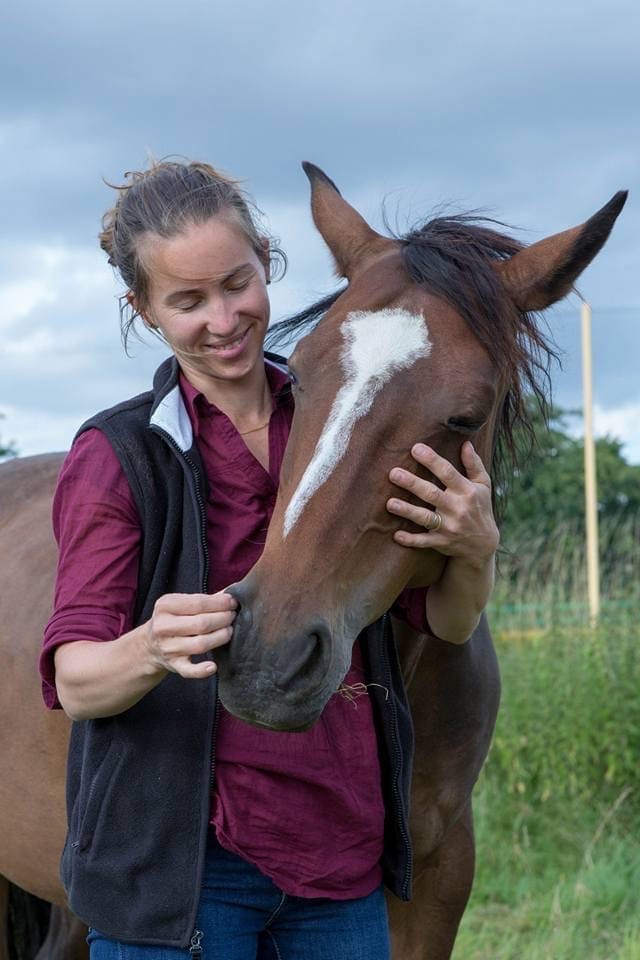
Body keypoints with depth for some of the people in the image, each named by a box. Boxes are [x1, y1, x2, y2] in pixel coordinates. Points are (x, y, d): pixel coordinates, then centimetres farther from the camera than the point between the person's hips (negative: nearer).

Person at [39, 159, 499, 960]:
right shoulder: (117, 457, -6)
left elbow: (447, 625, 6)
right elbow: (74, 682, -13)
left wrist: (474, 549, -17)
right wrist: (148, 649, -36)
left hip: (341, 855, 4)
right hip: (180, 859, -4)